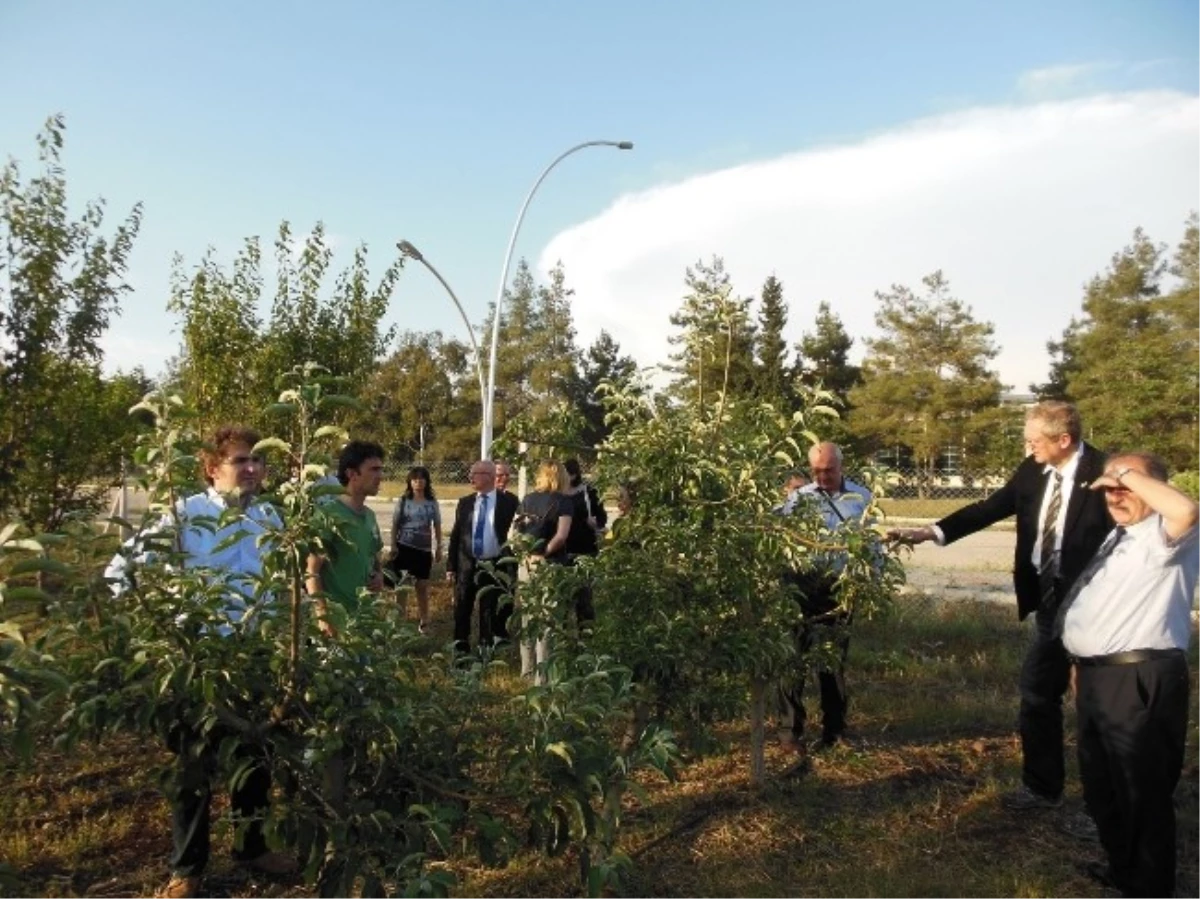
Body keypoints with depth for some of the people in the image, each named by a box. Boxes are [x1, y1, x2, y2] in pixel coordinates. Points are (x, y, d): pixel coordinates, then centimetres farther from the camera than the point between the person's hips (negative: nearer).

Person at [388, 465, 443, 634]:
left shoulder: (432, 502, 3)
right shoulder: (403, 501, -1)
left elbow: (437, 526, 8)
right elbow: (395, 525, 2)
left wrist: (438, 548, 7)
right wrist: (393, 545, -5)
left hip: (424, 549, 1)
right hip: (404, 547, -1)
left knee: (422, 585, 7)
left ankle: (423, 620, 19)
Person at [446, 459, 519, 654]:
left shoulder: (509, 502, -3)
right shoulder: (465, 503, 5)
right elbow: (455, 535, 7)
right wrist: (450, 566, 3)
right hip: (467, 565, 3)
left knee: (489, 613, 7)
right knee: (461, 611, 8)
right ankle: (460, 649, 20)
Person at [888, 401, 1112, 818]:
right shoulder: (1033, 471, 0)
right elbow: (990, 508, 3)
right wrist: (931, 531, -6)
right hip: (1050, 601, 7)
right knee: (1037, 694, 17)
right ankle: (1042, 786, 35)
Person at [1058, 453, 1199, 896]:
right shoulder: (1118, 536, 17)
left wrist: (1128, 474, -24)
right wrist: (1083, 662, 21)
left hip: (1141, 681, -10)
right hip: (1100, 677, 10)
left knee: (1142, 792, 3)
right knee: (1101, 784, 22)